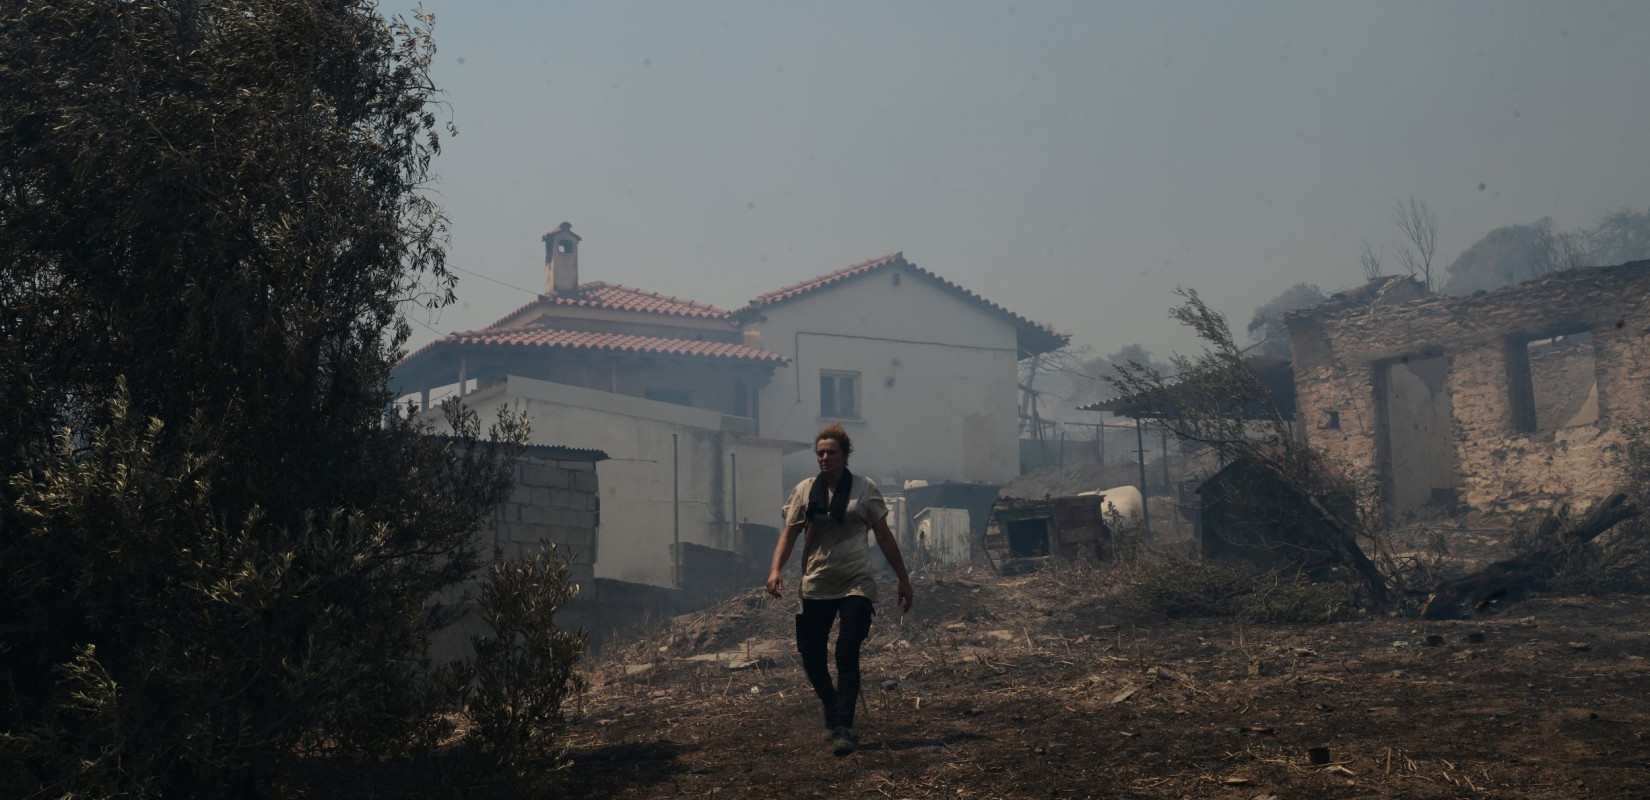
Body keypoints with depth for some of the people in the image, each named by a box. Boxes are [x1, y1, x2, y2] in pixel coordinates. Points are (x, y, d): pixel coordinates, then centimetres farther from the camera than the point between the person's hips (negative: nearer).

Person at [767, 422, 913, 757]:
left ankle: (843, 727, -7)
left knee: (847, 655, -12)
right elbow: (789, 533, 1)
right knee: (811, 657, 5)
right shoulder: (805, 490, 4)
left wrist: (903, 579, 6)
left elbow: (884, 535, 5)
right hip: (816, 587, 2)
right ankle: (833, 710, 31)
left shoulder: (865, 488, 1)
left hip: (857, 584, -2)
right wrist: (776, 569, -16)